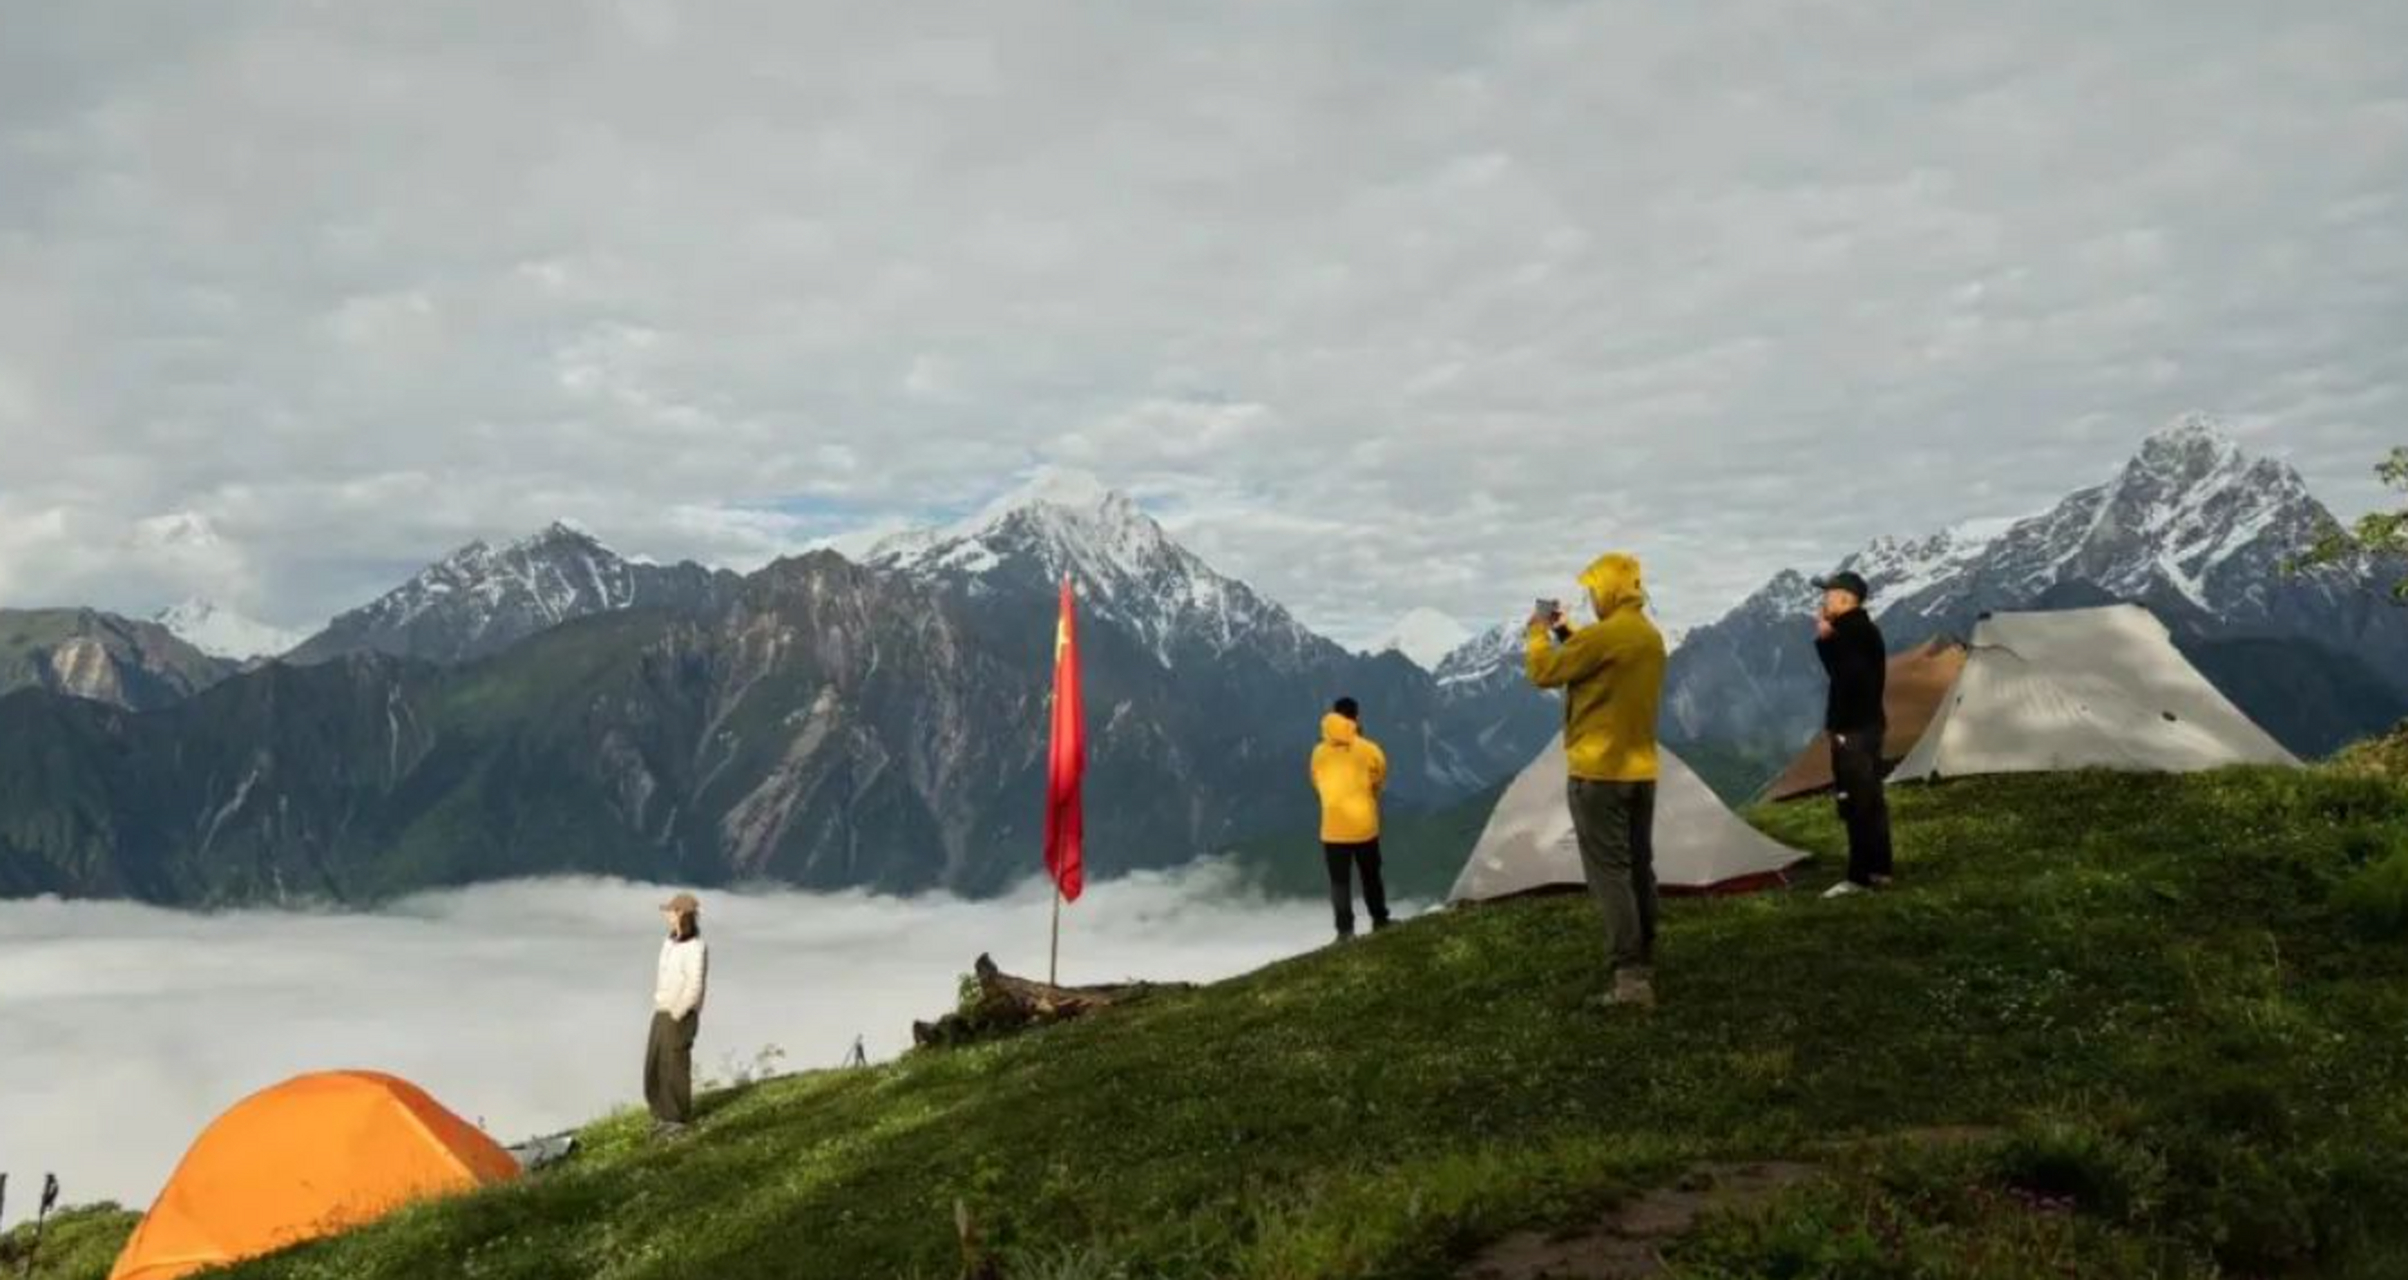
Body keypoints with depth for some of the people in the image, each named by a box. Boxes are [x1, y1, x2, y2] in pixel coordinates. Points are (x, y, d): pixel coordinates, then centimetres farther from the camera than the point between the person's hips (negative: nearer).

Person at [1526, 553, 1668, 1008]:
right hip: (1641, 770, 9)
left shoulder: (1603, 635, -19)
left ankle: (1630, 978, -11)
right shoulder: (1650, 636, 10)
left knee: (1609, 873, -7)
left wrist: (1539, 632, 5)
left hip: (1599, 772, -9)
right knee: (1639, 869, 14)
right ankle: (1644, 966, 20)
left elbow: (1543, 673, -11)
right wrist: (1565, 633, 18)